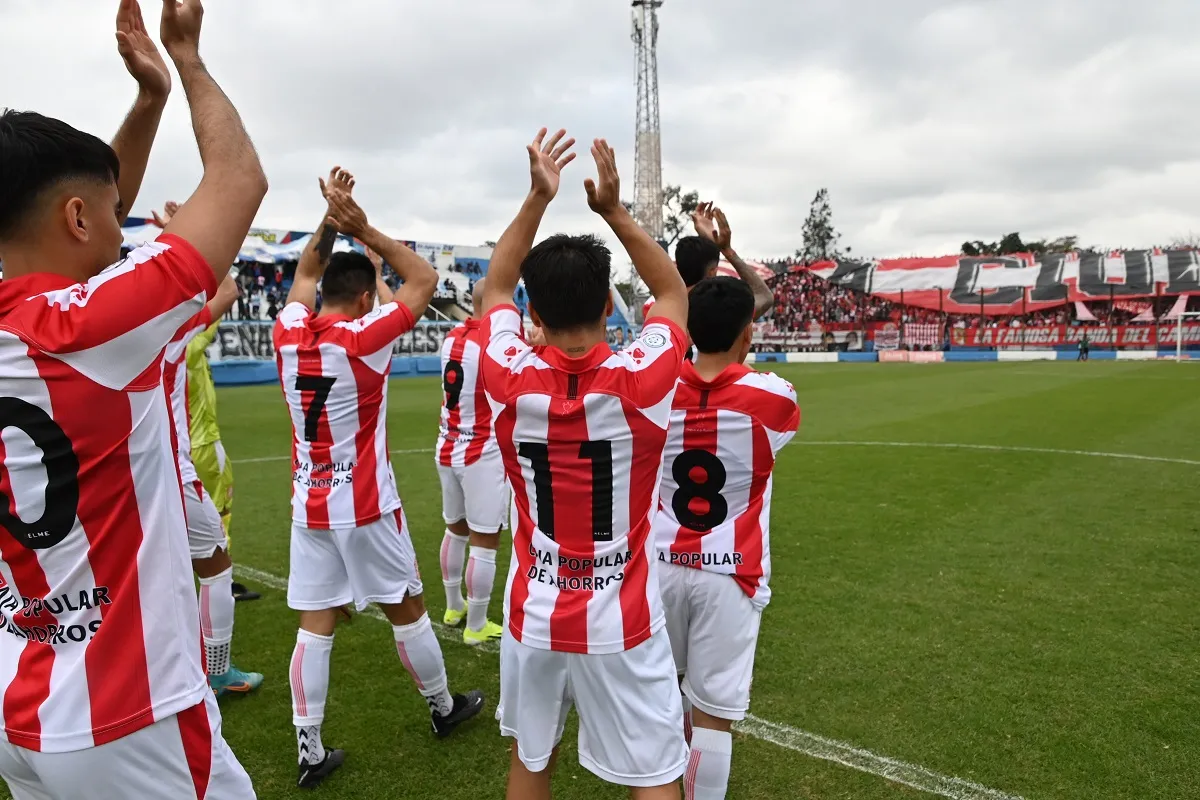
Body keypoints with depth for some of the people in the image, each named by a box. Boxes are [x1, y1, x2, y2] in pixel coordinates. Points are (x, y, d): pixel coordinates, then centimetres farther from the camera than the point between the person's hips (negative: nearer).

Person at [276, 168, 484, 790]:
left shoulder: (288, 335, -1)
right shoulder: (365, 339, -16)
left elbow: (305, 273, 17)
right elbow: (424, 279, -7)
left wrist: (330, 219, 8)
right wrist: (366, 231, -7)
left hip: (309, 505, 5)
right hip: (365, 506, -5)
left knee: (315, 623, 8)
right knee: (406, 608, 12)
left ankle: (310, 752, 14)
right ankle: (444, 709, 32)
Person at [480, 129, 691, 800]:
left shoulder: (511, 383, -14)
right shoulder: (640, 382, -18)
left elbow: (497, 286, 6)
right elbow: (675, 292, 2)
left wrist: (537, 199, 0)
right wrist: (615, 209, -3)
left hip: (534, 615, 3)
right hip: (621, 620, -2)